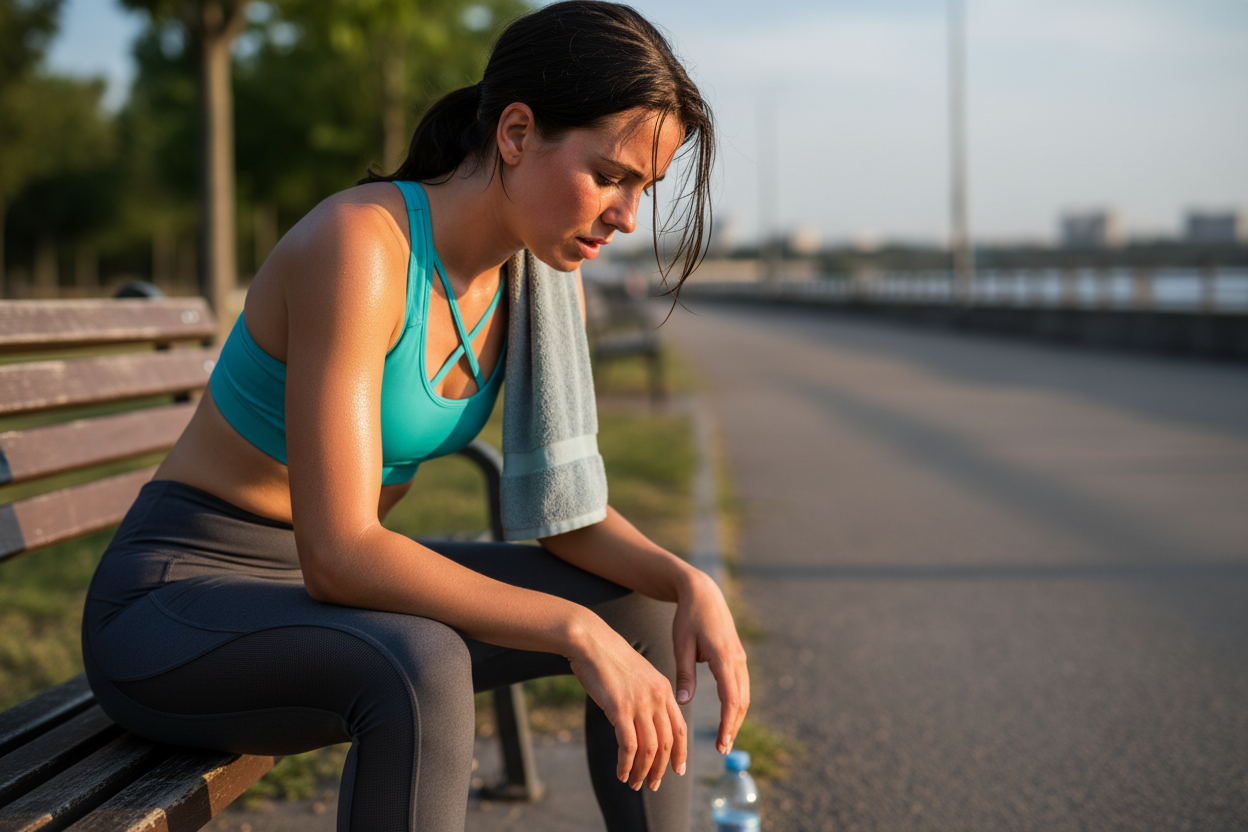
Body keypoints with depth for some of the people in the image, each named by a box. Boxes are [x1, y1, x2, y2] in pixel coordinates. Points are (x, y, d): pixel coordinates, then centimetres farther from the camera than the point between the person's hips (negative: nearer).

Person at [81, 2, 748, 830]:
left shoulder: (523, 275, -1)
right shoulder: (356, 245, -27)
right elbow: (337, 555, -32)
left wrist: (688, 581, -16)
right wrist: (576, 630, -35)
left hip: (318, 593, 8)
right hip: (171, 607, -8)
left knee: (642, 613, 1)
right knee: (421, 668, -38)